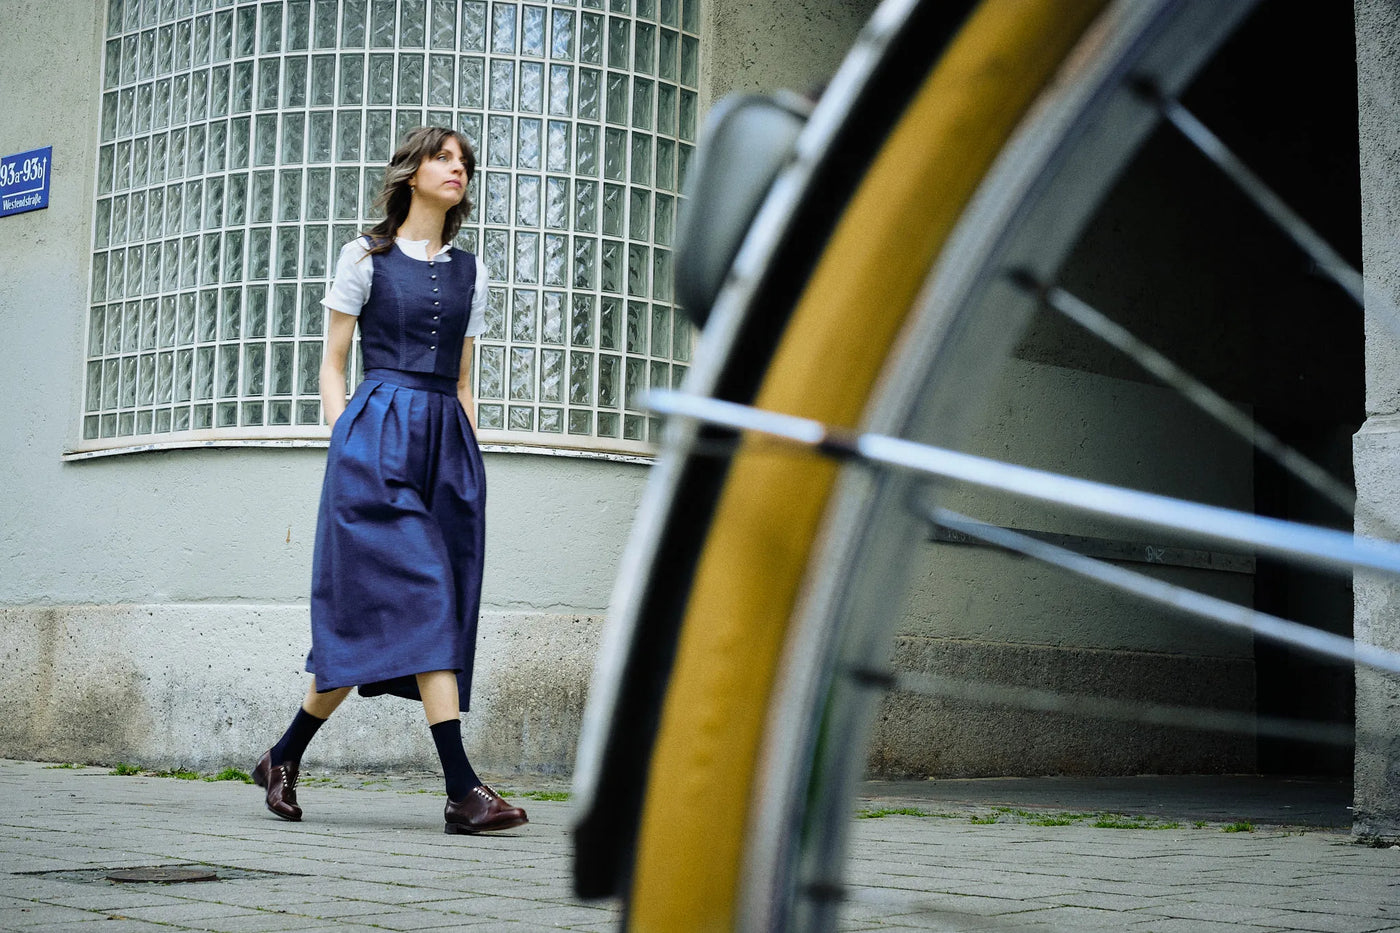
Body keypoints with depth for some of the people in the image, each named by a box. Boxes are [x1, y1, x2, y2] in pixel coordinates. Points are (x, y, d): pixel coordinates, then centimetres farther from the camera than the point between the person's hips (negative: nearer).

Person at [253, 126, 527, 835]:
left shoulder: (469, 271, 19)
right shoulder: (366, 256, 7)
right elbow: (332, 364, 6)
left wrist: (473, 459, 12)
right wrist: (344, 440, -7)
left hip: (447, 439, 5)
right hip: (377, 432, -5)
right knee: (421, 595, -17)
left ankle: (284, 757, 16)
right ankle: (462, 789, -21)